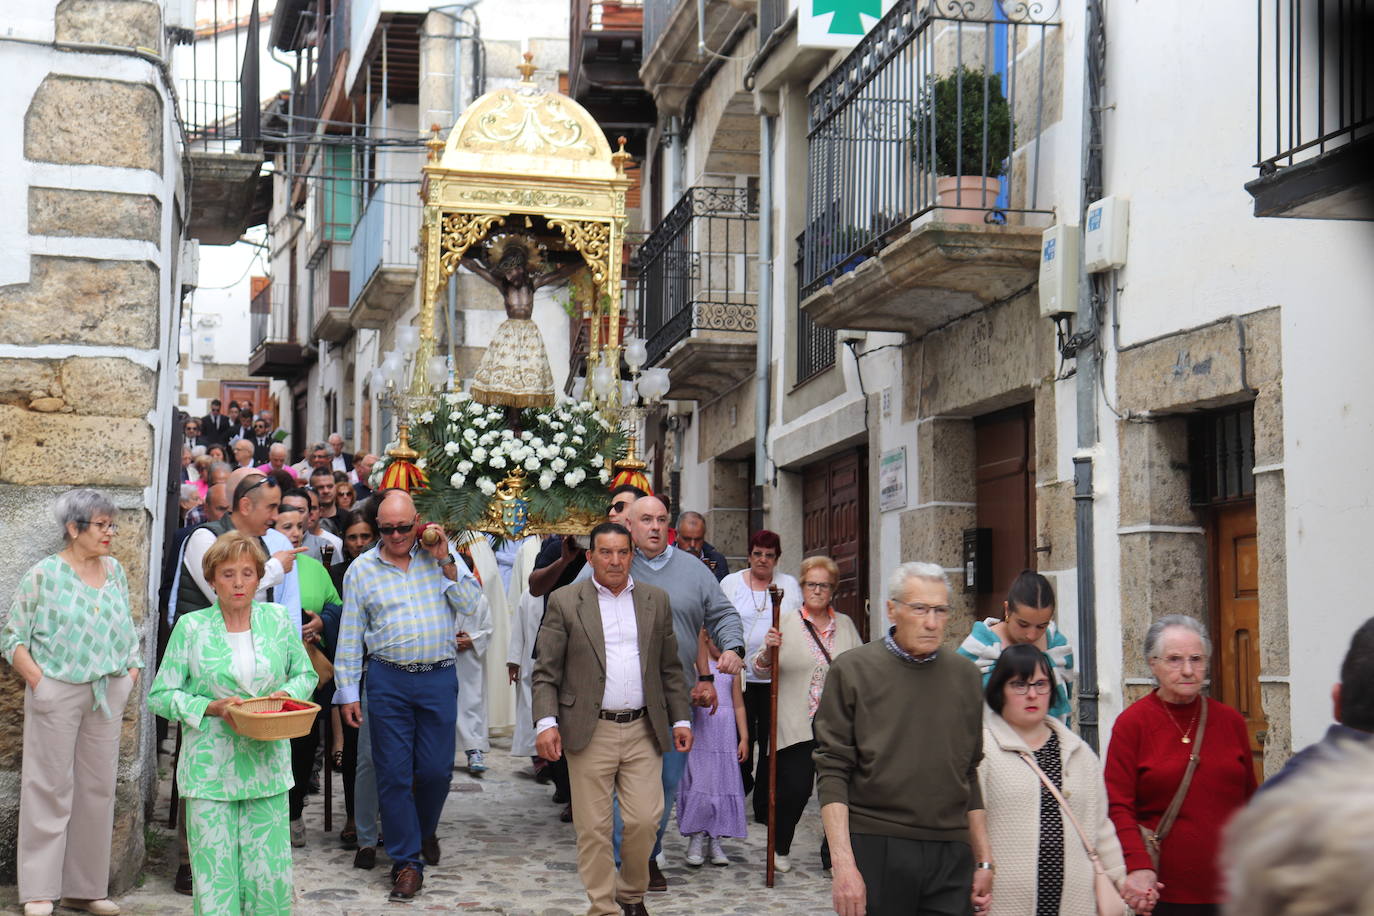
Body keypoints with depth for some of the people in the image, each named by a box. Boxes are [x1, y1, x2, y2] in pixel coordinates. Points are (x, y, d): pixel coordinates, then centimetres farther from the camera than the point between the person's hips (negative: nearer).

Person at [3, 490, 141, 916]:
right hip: (57, 693, -5)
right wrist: (37, 680, -13)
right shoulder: (43, 574, -6)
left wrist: (131, 673, 6)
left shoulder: (115, 571, 9)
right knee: (50, 788, -2)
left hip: (107, 695, 5)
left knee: (98, 788, 8)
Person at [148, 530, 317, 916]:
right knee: (216, 873, -1)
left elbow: (305, 674, 17)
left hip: (267, 765, 2)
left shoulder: (279, 620, 5)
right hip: (210, 769, -2)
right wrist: (213, 708, -14)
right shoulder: (191, 627, -2)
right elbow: (160, 695, 0)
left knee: (271, 871, 1)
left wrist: (286, 693, -5)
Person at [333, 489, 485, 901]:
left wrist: (446, 562, -9)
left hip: (439, 678, 0)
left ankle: (424, 830, 33)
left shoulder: (441, 556, 6)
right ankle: (406, 861, 10)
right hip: (388, 679, 0)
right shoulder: (362, 569, 5)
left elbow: (469, 605, 0)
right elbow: (350, 636, 7)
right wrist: (347, 692, 4)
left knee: (436, 769, 3)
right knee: (393, 772, 0)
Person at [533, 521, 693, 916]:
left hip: (643, 732, 2)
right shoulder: (565, 602, 1)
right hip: (590, 732, -2)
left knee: (644, 821, -1)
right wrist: (546, 722, -12)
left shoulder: (656, 600, 10)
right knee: (593, 828, 1)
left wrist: (681, 719, 10)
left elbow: (670, 668, 15)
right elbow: (545, 672, -1)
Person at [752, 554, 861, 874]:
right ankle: (780, 849, 19)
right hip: (797, 724, -3)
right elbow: (762, 669, 0)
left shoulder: (845, 625, 13)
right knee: (795, 789, -5)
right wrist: (768, 650, -21)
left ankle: (833, 856, 13)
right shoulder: (785, 622, 2)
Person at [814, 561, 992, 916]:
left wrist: (984, 861, 14)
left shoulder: (965, 675, 11)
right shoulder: (852, 670, -1)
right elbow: (832, 772, -5)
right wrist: (843, 863, -13)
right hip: (876, 850, -3)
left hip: (951, 858, 3)